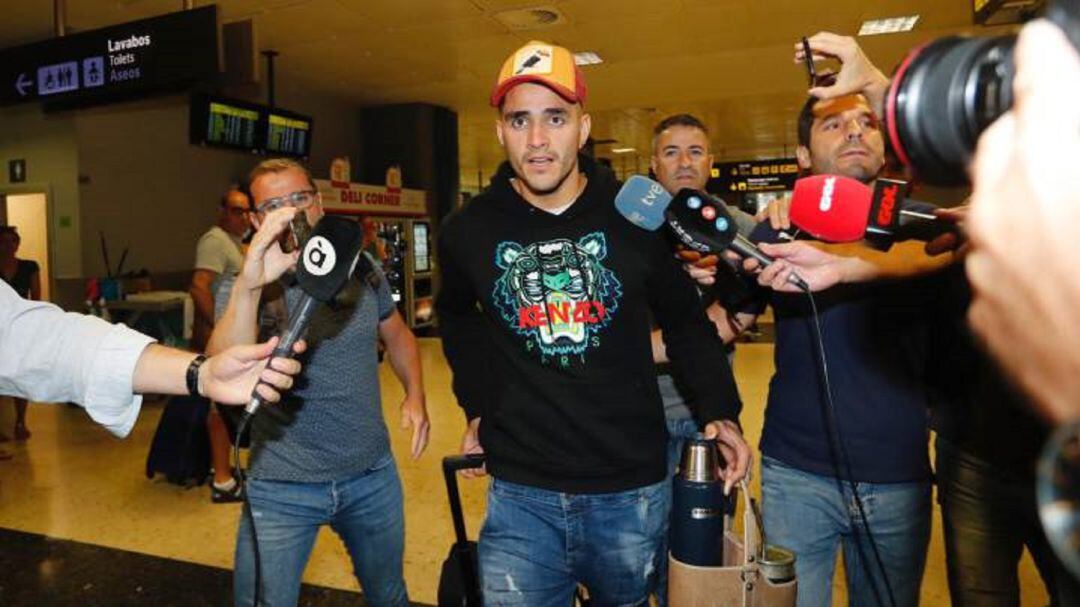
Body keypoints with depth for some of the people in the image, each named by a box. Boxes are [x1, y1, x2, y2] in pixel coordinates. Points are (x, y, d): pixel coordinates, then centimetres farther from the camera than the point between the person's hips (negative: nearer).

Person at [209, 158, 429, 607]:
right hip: (282, 489, -3)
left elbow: (397, 335, 15)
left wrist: (415, 396, -1)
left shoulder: (361, 268, -1)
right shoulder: (247, 288, -11)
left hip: (373, 474, 4)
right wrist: (248, 287, -45)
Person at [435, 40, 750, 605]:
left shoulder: (636, 218, -6)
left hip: (633, 489, 1)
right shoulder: (468, 229, -3)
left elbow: (684, 319, 8)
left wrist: (720, 408, -4)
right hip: (520, 494, 0)